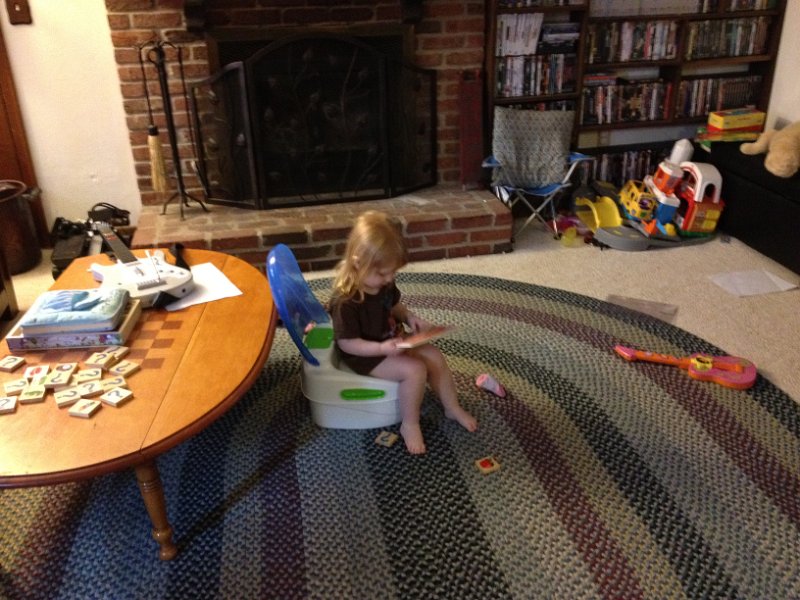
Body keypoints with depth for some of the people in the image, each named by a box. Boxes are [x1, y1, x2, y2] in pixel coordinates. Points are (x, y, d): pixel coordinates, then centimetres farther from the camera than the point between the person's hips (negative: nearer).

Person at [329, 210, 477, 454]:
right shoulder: (345, 302, -31)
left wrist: (410, 317, -6)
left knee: (435, 356, 2)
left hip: (392, 342, 9)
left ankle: (453, 408, 20)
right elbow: (346, 343, -26)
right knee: (415, 370, -23)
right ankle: (409, 425, -3)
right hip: (365, 355, -8)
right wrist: (381, 349, -35)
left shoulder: (383, 283, -5)